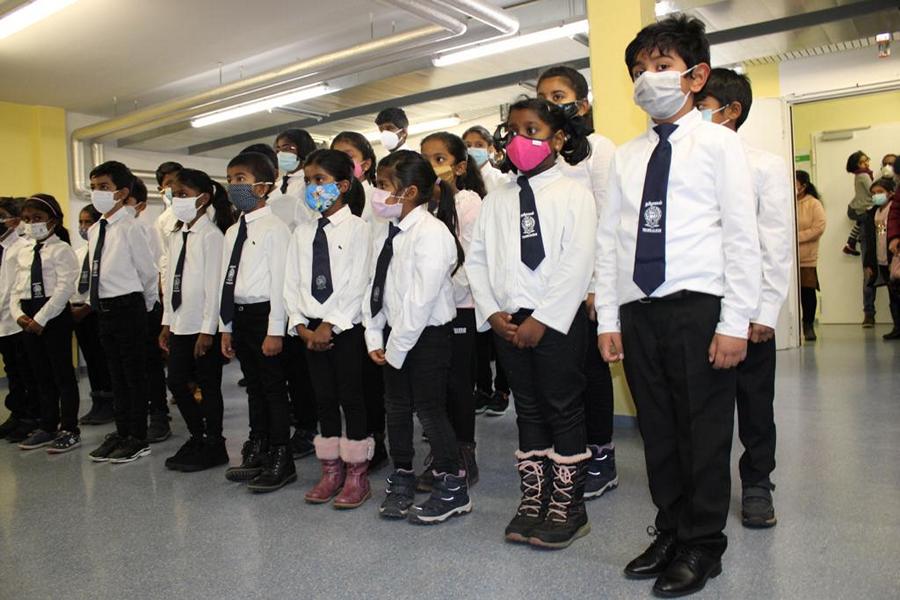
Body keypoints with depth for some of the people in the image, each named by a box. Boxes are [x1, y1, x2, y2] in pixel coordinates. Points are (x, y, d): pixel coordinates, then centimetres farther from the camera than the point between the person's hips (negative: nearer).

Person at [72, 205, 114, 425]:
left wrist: (86, 307, -16)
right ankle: (97, 405, 20)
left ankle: (108, 405, 10)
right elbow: (71, 282, 15)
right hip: (79, 311, 7)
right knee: (89, 358, 12)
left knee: (103, 358, -1)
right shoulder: (78, 253, 14)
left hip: (98, 309, -7)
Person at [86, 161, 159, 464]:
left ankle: (138, 438, 12)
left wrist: (145, 305, 3)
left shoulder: (131, 228, -12)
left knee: (135, 373, 2)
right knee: (116, 374, 15)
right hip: (104, 308, 8)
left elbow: (149, 272, -8)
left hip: (127, 307, -7)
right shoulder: (94, 230, 10)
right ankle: (121, 432, 27)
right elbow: (97, 272, 17)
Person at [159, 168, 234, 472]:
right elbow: (171, 281, 15)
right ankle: (197, 437, 29)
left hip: (204, 325, -8)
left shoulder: (211, 235, -12)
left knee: (208, 385, 3)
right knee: (177, 381, 12)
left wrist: (208, 329, -17)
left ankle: (213, 445, 18)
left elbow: (213, 284, -16)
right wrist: (167, 322, 13)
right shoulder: (176, 238, 12)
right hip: (181, 323, 8)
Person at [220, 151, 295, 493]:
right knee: (254, 387, 17)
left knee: (273, 388, 0)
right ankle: (257, 453, 30)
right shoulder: (232, 233, 14)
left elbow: (280, 281, -14)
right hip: (238, 315, 8)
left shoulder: (274, 228, -10)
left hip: (263, 314, -8)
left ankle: (281, 461, 11)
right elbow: (226, 280, 15)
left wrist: (275, 330, -17)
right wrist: (226, 327, 13)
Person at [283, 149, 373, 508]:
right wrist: (302, 326, -4)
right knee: (324, 398, 11)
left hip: (347, 327, -5)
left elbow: (358, 285, -12)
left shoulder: (358, 229, -5)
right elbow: (292, 284, 8)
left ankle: (357, 475, 14)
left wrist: (330, 326, -15)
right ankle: (331, 472, 24)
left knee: (351, 398, 1)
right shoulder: (303, 232, 11)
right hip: (311, 328, 5)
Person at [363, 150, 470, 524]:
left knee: (430, 408, -2)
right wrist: (375, 337, 1)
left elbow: (422, 298, -22)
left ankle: (452, 488, 15)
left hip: (428, 334, -8)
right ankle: (401, 479, 31)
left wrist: (398, 346, -18)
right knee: (396, 406, 14)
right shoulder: (385, 234, 7)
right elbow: (376, 284, 8)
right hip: (395, 333, 8)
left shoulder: (432, 233, -18)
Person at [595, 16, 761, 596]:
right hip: (638, 310, 5)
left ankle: (702, 546, 21)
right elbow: (609, 239, 12)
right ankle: (671, 533, 28)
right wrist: (608, 319, 7)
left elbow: (742, 236, -4)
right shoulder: (627, 156, 13)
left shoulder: (718, 143, 1)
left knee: (704, 431, 4)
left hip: (698, 308, -4)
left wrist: (735, 323, -11)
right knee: (657, 430, 12)